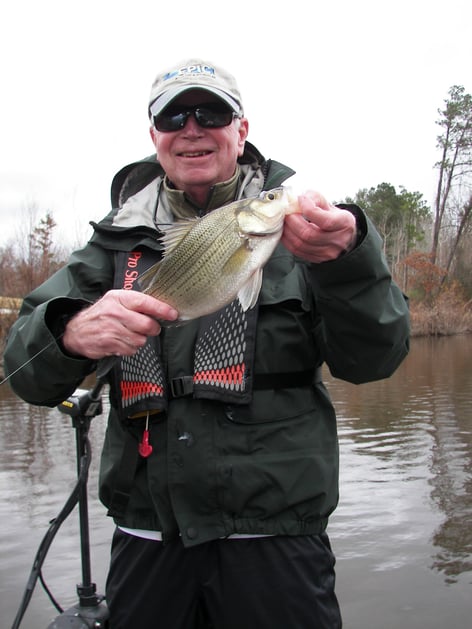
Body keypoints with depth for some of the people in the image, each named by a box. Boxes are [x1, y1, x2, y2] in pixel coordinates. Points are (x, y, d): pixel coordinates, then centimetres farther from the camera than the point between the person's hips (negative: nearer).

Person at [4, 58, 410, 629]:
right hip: (146, 533, 3)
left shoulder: (291, 223, -1)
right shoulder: (120, 237, 5)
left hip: (274, 534, -2)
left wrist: (346, 258, -28)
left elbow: (372, 359, -9)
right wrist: (72, 334, -25)